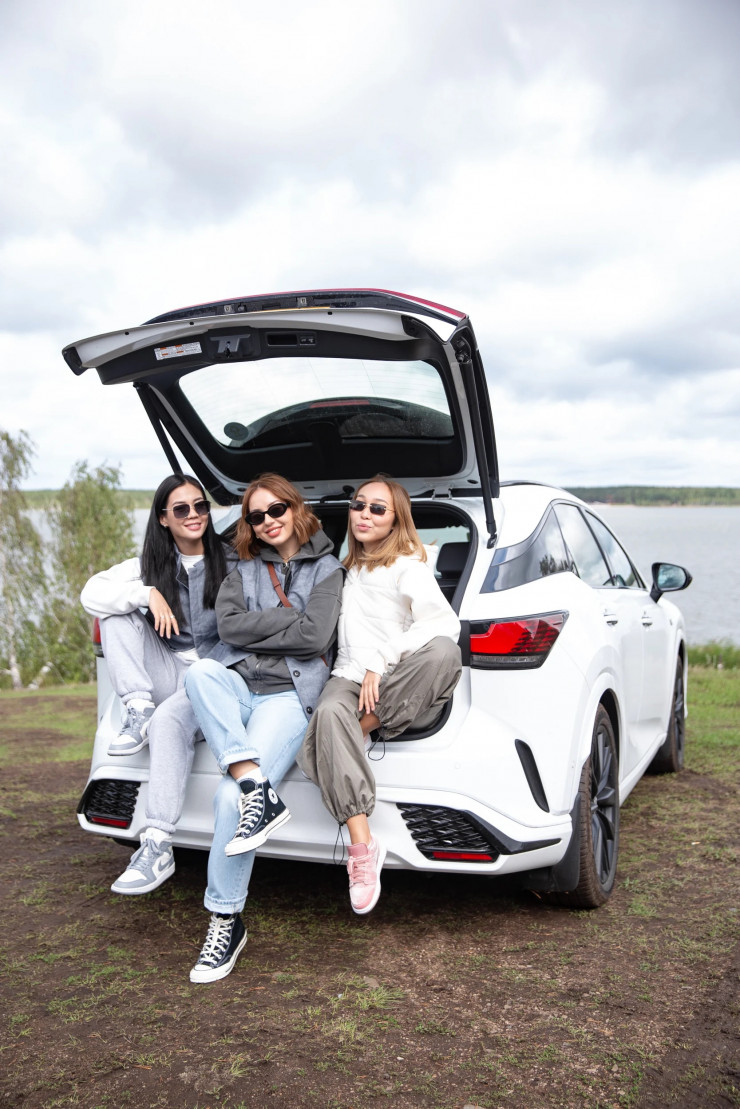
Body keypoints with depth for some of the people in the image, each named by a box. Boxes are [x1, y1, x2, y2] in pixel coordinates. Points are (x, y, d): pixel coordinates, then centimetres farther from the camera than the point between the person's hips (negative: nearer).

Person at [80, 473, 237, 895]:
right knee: (120, 611, -10)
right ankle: (139, 711, -19)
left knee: (170, 719, -35)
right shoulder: (150, 567, 12)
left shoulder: (234, 562, 3)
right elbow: (91, 594, -2)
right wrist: (146, 594, -17)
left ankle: (159, 848, -34)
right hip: (169, 677, 4)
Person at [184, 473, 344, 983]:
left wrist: (257, 628, 2)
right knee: (201, 671, -34)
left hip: (289, 694, -4)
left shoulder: (327, 568, 10)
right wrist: (289, 619, -3)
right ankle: (256, 787, -35)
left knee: (229, 799, -24)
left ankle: (227, 920, -10)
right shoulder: (244, 570, 21)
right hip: (239, 684, 4)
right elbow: (229, 625, 2)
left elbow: (315, 637, -6)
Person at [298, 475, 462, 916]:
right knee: (330, 713, -34)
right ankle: (362, 847, -39)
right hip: (351, 676, 3)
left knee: (443, 651, -35)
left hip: (400, 686, -3)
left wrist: (382, 661, -22)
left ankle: (364, 729, -24)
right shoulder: (348, 566, 23)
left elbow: (445, 623, -14)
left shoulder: (408, 566, 3)